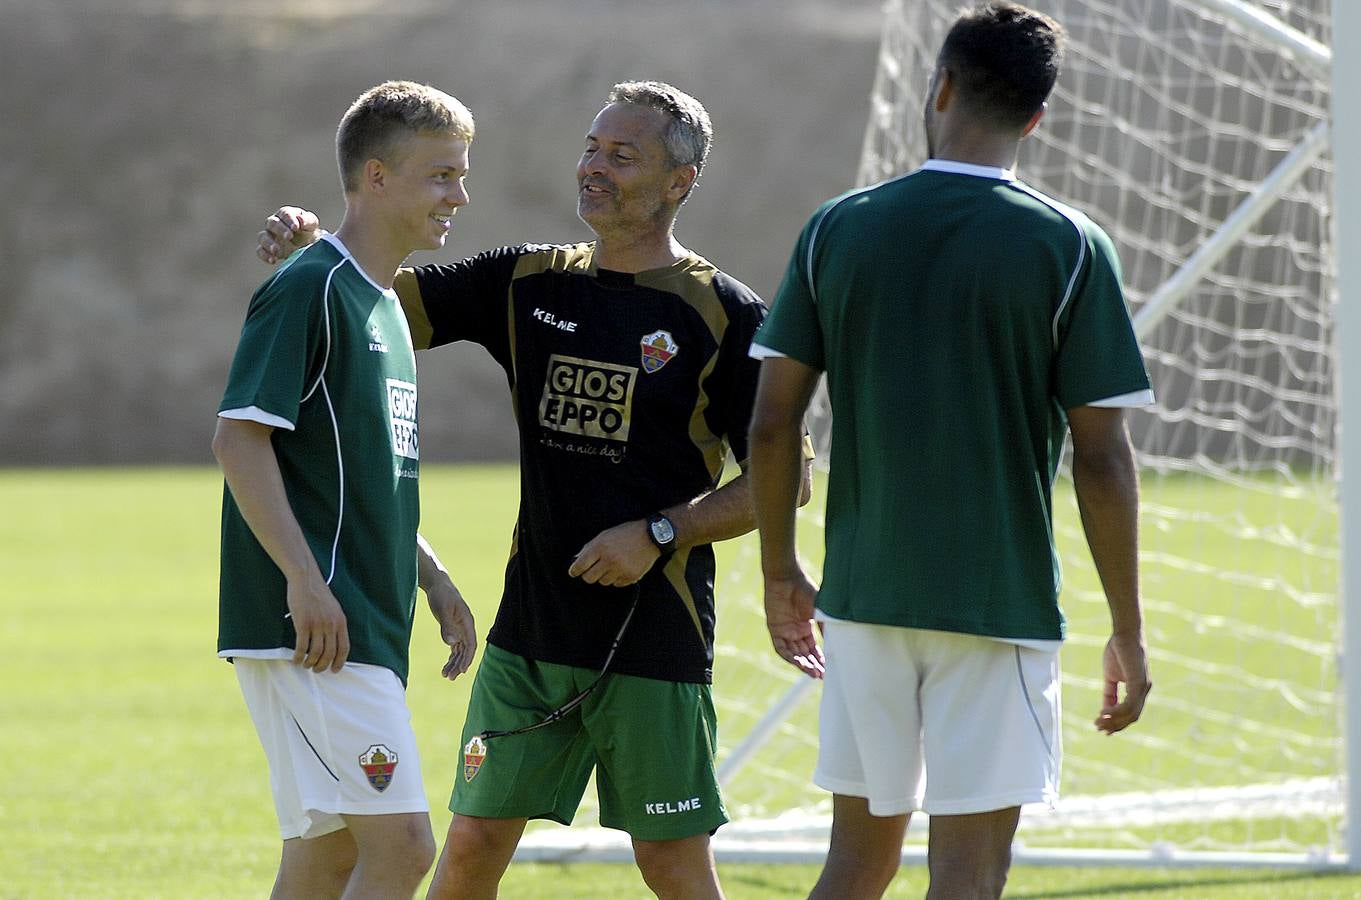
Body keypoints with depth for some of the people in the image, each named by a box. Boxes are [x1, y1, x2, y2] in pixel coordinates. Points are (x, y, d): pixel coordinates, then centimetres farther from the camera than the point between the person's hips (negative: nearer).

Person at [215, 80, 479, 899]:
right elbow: (239, 437, -17)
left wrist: (434, 580, 21)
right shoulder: (310, 289, -10)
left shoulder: (384, 305, 20)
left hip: (367, 628, 10)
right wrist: (305, 580, -23)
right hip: (315, 630, -10)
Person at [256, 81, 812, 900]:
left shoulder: (725, 316, -5)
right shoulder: (530, 283, 9)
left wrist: (660, 534, -14)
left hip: (655, 639, -4)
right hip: (531, 631, 4)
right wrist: (312, 245, -11)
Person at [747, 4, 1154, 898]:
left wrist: (780, 571, 17)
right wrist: (1129, 631, 0)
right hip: (1001, 605, -3)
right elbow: (1102, 459, -8)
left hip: (863, 596, 3)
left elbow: (772, 426, 3)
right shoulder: (1069, 249, -7)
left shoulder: (837, 229, 2)